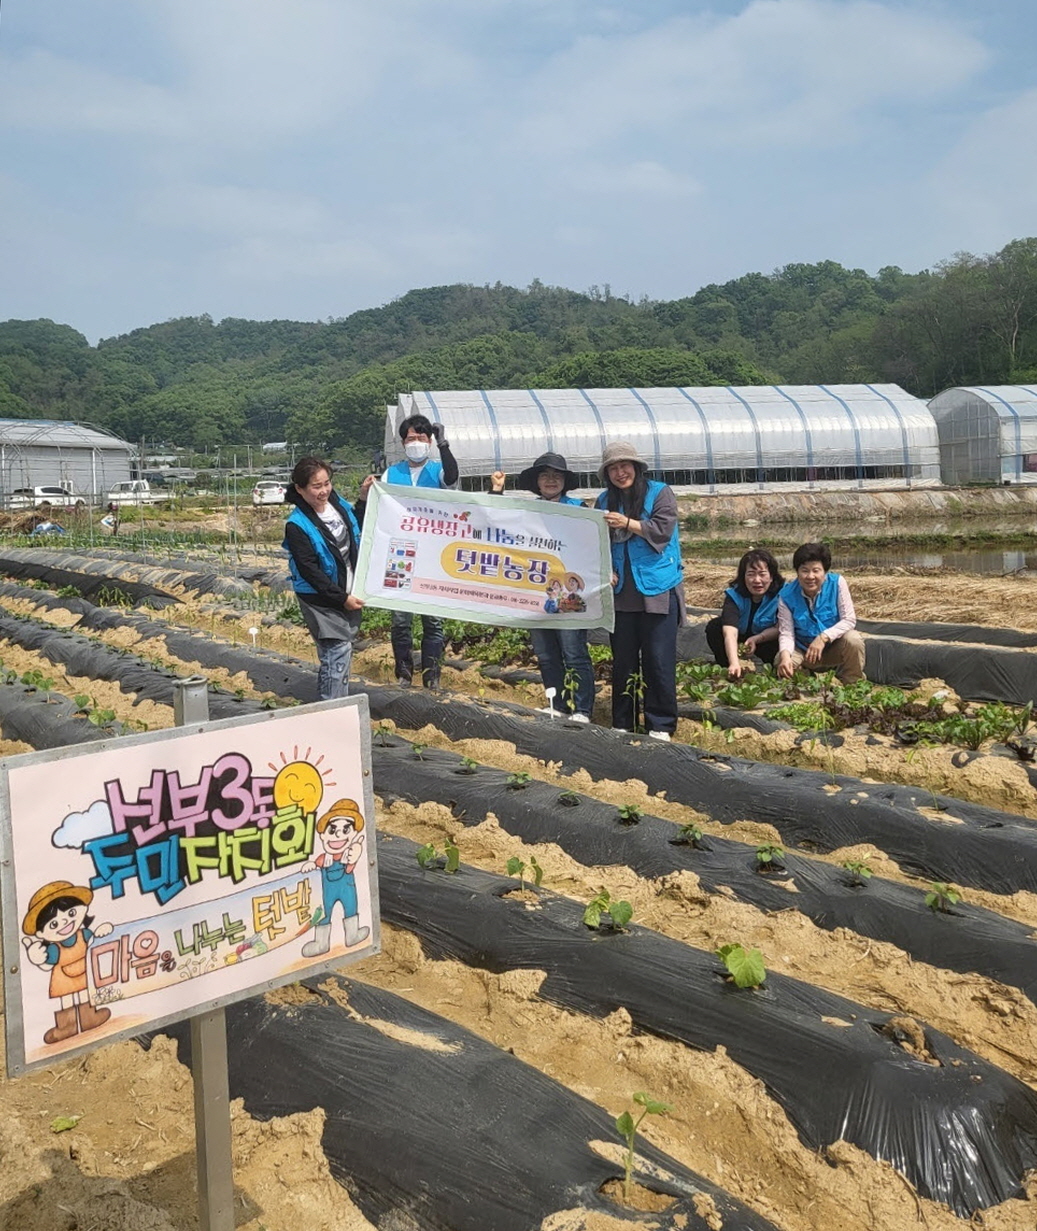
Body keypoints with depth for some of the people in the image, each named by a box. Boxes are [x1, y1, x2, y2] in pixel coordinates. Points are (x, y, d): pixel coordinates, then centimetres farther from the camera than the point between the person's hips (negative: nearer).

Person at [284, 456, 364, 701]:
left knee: (338, 654, 14)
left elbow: (358, 532, 22)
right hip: (321, 599, -7)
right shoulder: (297, 526, -17)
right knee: (338, 653, -12)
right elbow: (309, 570, -20)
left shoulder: (338, 504, 2)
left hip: (348, 593, 7)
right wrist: (341, 598, -21)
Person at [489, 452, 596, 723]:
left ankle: (582, 710, 0)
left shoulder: (578, 509, 1)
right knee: (545, 654, 11)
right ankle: (558, 705, 22)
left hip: (569, 593, -5)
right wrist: (497, 491, 7)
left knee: (574, 654, -6)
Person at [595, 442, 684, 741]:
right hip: (620, 592, 4)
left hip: (657, 591, -4)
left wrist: (627, 523, -20)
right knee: (622, 660, 9)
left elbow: (662, 530, -11)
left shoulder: (659, 493, 0)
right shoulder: (604, 501, 12)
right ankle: (621, 724, 18)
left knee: (658, 660, -3)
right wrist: (606, 570, -6)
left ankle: (661, 725, 6)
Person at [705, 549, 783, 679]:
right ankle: (729, 669, -15)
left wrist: (756, 639, -39)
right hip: (740, 638, 1)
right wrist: (734, 663, -57)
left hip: (767, 640, -1)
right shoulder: (734, 595, -28)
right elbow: (730, 632, -42)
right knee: (714, 626, -25)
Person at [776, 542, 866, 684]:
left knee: (853, 640, -32)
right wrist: (785, 655, -39)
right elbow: (786, 633, -17)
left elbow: (849, 620, -17)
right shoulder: (787, 595, -15)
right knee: (782, 663, -27)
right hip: (803, 650, 1)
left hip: (835, 647, -1)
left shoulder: (837, 583, -16)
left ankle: (853, 687, -7)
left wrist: (823, 637, -31)